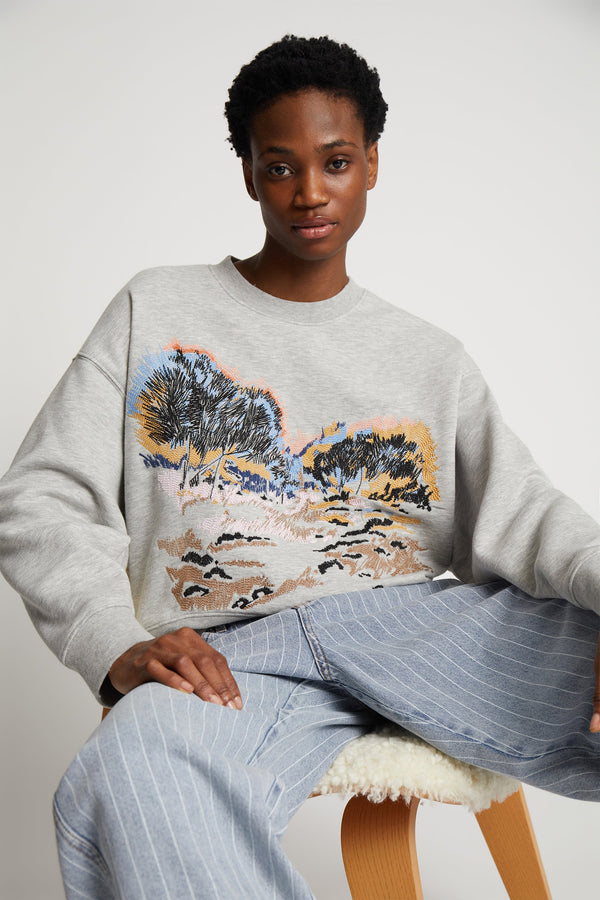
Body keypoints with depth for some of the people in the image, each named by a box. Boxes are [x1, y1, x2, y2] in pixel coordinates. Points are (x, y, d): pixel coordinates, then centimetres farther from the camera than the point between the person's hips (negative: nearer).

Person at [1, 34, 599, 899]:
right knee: (117, 793, -37)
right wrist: (118, 646, -13)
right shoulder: (156, 308, 16)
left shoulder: (430, 358, 21)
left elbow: (517, 510, 6)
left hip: (408, 621, 2)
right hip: (228, 654, -1)